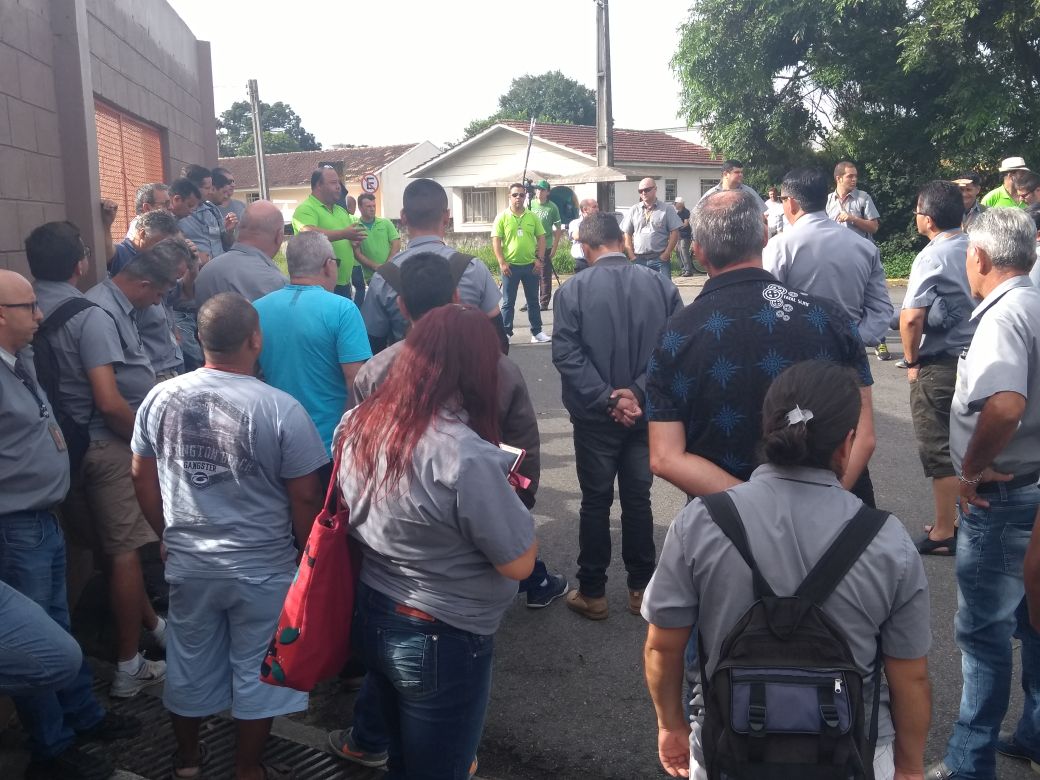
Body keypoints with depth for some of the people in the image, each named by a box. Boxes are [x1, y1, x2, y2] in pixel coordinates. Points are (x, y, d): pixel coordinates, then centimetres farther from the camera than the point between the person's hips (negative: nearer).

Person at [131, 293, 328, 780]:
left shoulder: (160, 398, -6)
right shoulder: (281, 409, -20)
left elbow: (142, 477, 5)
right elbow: (305, 498, -13)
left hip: (187, 563, 4)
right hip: (263, 567, -4)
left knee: (190, 662, 22)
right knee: (255, 670, 15)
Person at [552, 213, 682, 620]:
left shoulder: (572, 290, -10)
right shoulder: (661, 286, -3)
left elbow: (566, 355, -17)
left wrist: (605, 399, -15)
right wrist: (638, 392, -13)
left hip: (595, 416, -2)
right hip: (645, 413, 2)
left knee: (596, 501, 10)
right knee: (638, 498, 14)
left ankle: (592, 593, 19)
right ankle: (641, 587, 25)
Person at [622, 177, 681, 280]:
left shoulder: (666, 209, 4)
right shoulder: (633, 210, 11)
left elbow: (674, 233, 1)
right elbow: (627, 234, 11)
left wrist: (666, 254, -7)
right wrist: (631, 255, 0)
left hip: (660, 259, -2)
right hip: (638, 259, 2)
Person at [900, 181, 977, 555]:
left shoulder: (932, 257, -18)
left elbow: (911, 317, -26)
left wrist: (911, 360, -10)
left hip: (940, 366, -7)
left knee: (939, 451, 4)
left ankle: (944, 532, 12)